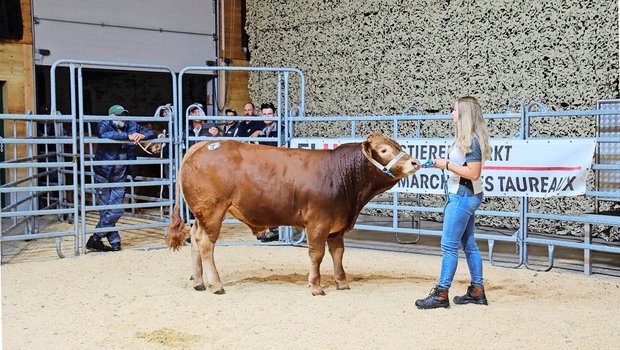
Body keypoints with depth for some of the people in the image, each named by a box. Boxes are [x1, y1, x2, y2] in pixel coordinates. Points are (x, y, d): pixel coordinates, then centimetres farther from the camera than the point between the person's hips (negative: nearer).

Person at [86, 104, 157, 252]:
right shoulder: (104, 125, -9)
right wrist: (128, 136, -36)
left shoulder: (132, 126, 4)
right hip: (103, 176, -4)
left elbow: (153, 133, 6)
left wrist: (142, 135, -16)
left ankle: (95, 240, 10)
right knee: (106, 211, 1)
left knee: (115, 211, -1)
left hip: (120, 177, 4)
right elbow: (105, 135, -33)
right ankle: (115, 241, 11)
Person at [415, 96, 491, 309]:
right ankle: (477, 291, 21)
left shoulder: (472, 141, -18)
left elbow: (473, 172, -23)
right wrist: (446, 163, 5)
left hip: (464, 196, -11)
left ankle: (441, 295, -1)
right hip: (463, 195, 11)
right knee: (468, 244, 14)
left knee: (449, 244, -6)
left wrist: (447, 165, -18)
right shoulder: (464, 138, 13)